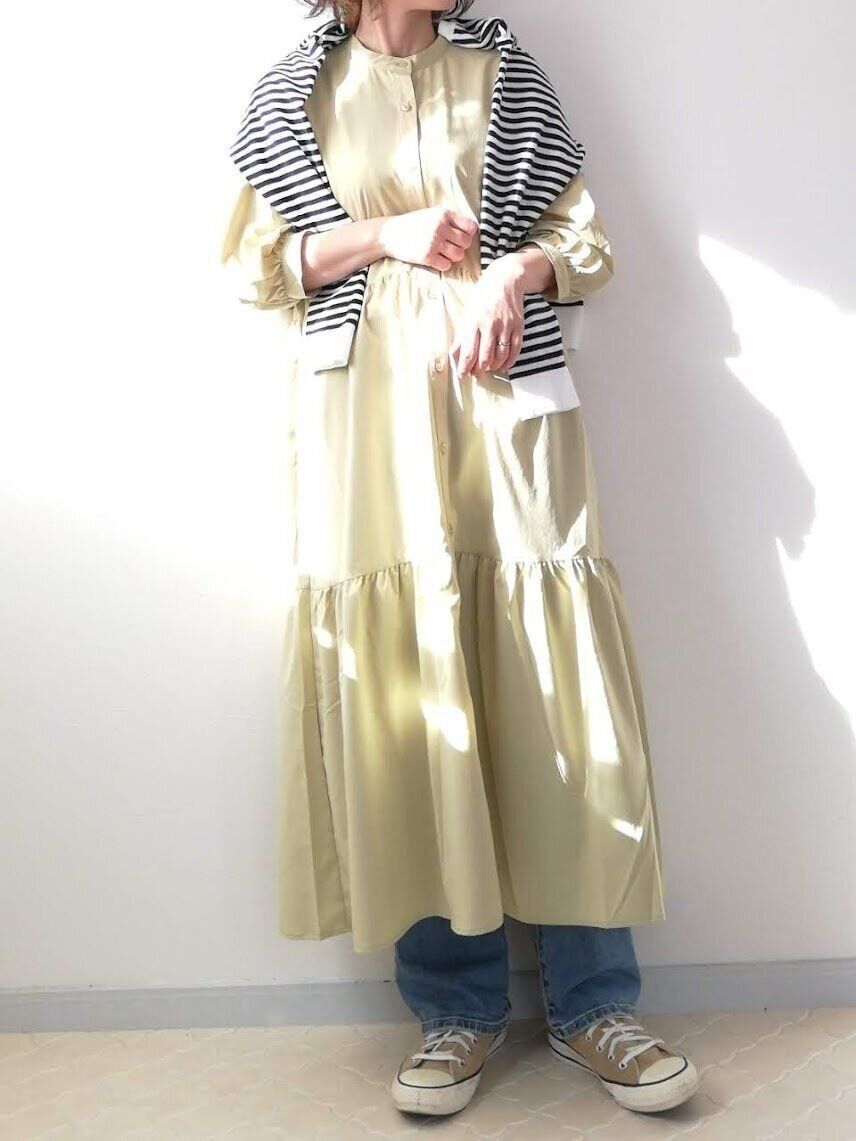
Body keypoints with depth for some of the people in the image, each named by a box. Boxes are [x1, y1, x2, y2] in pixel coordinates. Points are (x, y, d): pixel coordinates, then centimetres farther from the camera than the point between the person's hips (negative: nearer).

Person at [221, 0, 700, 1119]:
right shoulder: (290, 94, 14)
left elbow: (586, 240, 13)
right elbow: (255, 266, 10)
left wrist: (519, 269, -8)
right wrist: (383, 234, -4)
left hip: (506, 398, 1)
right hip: (368, 417, 0)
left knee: (551, 689, -5)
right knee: (402, 695, -3)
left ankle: (592, 1003, 7)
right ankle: (457, 1006, 10)